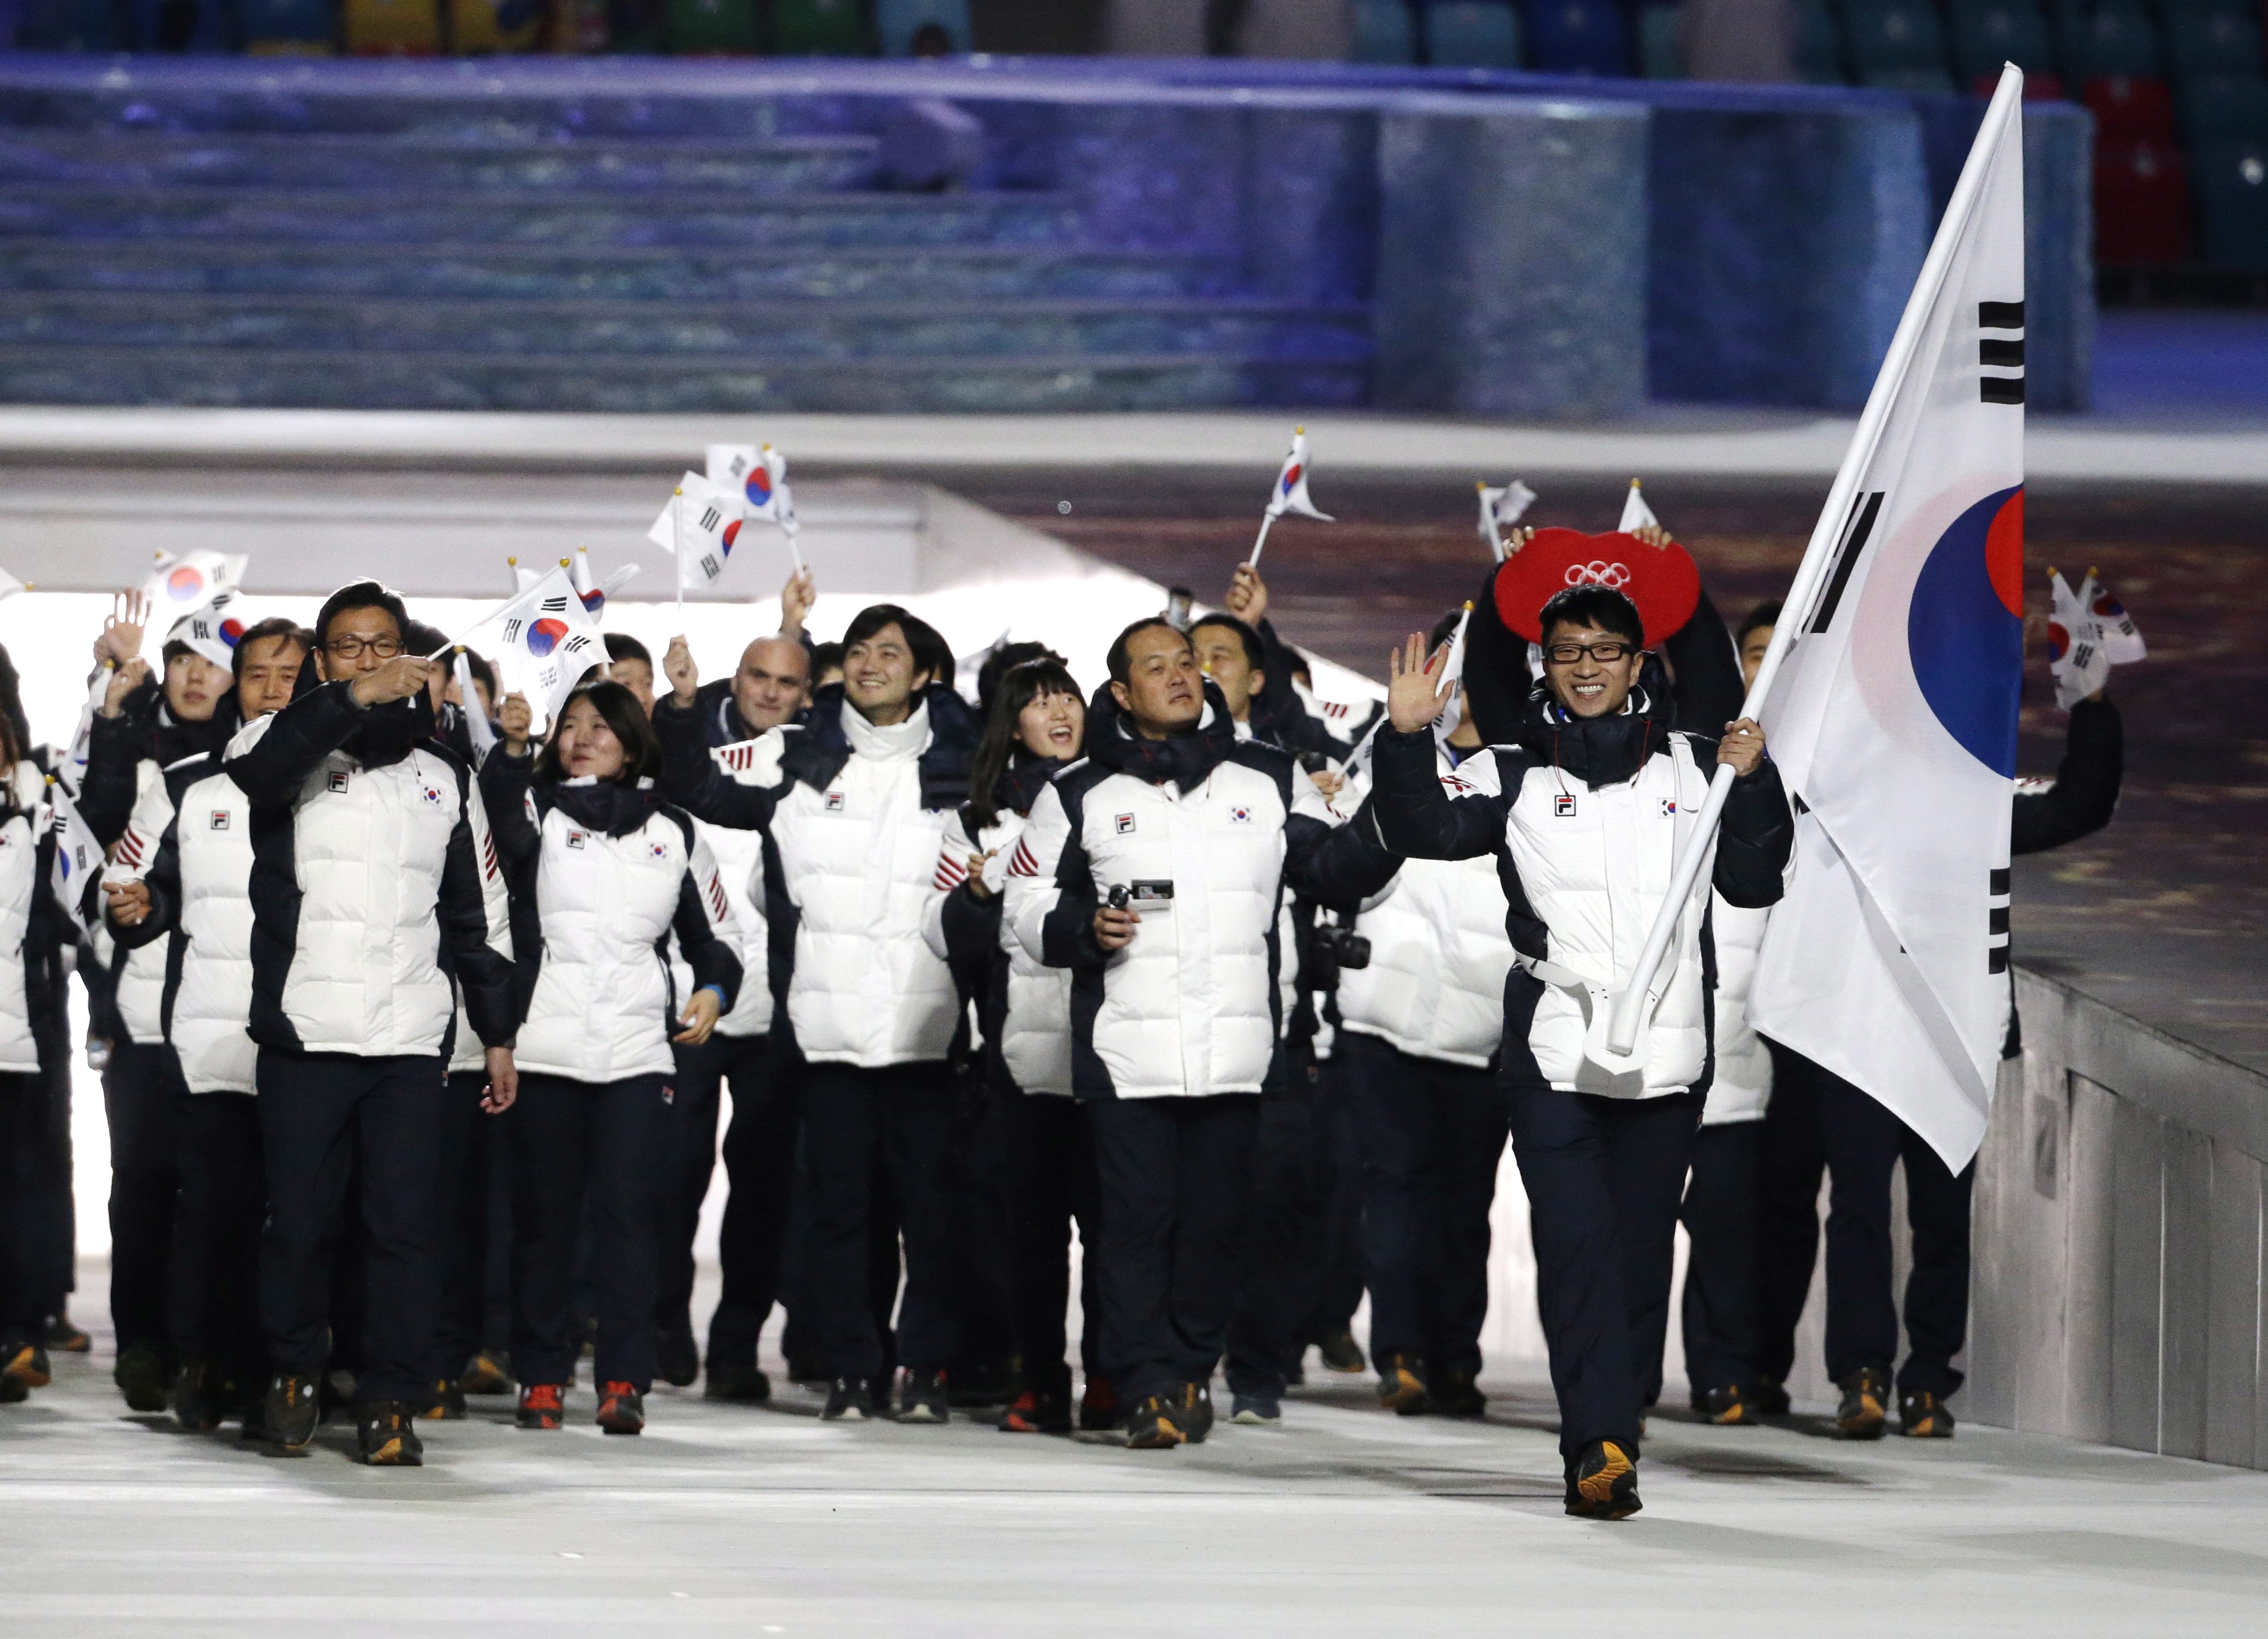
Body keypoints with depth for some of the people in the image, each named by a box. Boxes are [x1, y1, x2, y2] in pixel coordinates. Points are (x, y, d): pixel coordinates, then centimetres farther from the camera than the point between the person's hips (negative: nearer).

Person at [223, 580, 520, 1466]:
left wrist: (498, 1034, 13)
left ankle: (390, 1402, 1)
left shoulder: (443, 775, 14)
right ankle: (293, 1376, 20)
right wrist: (354, 700, -32)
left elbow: (479, 915, 17)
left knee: (403, 1225, -4)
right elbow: (260, 761, -22)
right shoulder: (290, 750, 5)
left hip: (411, 1042, 2)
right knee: (298, 1220, 2)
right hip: (302, 1034, -2)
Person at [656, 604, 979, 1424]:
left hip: (929, 1025, -1)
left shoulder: (959, 763, 8)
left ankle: (927, 1366, 8)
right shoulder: (806, 765, 9)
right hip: (831, 1019, 1)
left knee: (932, 1203, 0)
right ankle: (848, 1368, 8)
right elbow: (703, 794, 10)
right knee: (836, 1203, 2)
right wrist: (684, 708, -3)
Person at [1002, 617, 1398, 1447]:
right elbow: (1026, 903, 10)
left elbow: (1336, 867, 15)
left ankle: (1193, 1366, 20)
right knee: (1138, 1218, -5)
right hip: (1126, 1054, -2)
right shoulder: (1080, 795, 6)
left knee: (1217, 1219, 6)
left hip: (1236, 1051, 2)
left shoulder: (1269, 779, 11)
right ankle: (1149, 1387, -4)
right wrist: (1084, 928, -9)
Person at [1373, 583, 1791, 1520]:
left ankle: (1613, 1433, 14)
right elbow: (1424, 830, -5)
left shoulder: (1691, 769, 13)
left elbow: (1754, 883, 14)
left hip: (1667, 1054, 2)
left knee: (1642, 1248, 6)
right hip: (1553, 1051, -2)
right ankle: (1599, 1448, -21)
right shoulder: (1514, 777, 8)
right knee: (1577, 1244, -13)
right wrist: (1406, 741, -19)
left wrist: (1753, 783, 0)